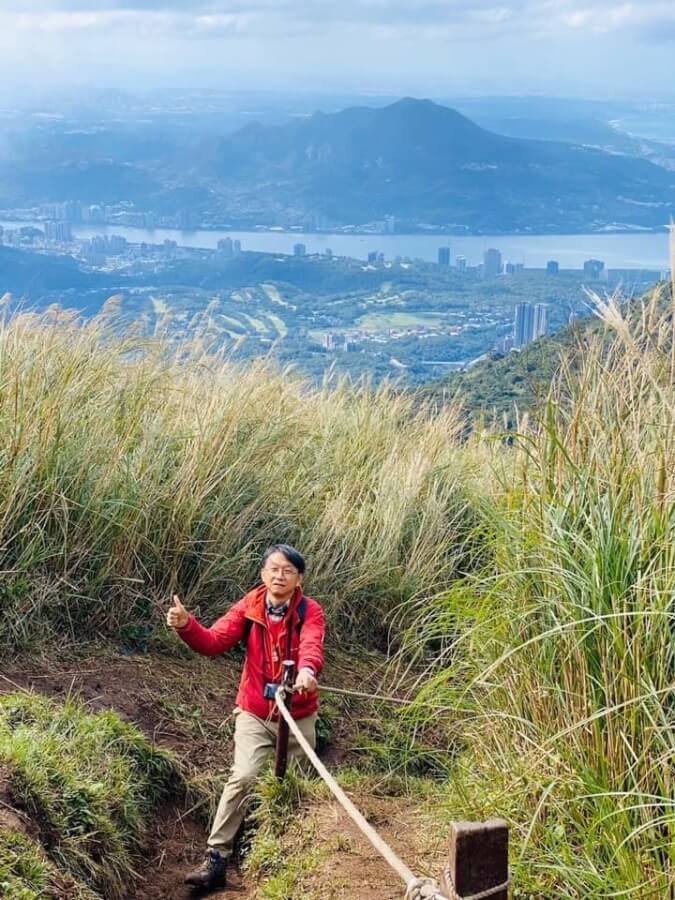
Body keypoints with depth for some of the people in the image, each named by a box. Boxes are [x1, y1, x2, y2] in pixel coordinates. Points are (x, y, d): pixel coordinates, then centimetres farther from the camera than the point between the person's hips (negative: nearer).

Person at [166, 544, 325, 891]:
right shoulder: (248, 608, -6)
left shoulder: (310, 612, -11)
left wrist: (307, 670, -56)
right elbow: (214, 641, -17)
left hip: (298, 715, 0)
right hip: (254, 712, 0)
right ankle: (216, 859, -17)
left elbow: (311, 645, -32)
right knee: (242, 777, -17)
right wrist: (186, 625, -38)